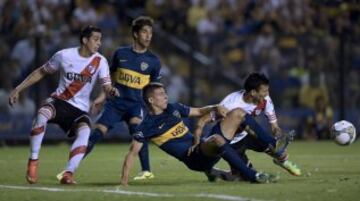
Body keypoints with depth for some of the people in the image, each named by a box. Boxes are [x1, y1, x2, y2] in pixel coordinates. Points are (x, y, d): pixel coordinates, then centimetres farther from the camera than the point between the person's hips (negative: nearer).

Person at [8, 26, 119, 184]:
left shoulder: (100, 61, -3)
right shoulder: (64, 56, -5)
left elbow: (107, 86, -12)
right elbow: (41, 72, 8)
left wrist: (111, 91, -38)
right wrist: (18, 89, 5)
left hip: (80, 109, 1)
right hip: (59, 100, -1)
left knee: (85, 131, -32)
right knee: (42, 114, -35)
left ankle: (68, 174, -28)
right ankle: (33, 161, -21)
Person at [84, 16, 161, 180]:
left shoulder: (153, 61, 2)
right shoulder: (121, 54, 5)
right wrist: (103, 96, 12)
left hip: (136, 103, -2)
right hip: (116, 102, 2)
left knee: (136, 127, -31)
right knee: (97, 134, -7)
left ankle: (146, 171, -26)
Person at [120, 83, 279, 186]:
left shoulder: (173, 109, 14)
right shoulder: (147, 126, -6)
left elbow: (199, 112, 24)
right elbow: (132, 153, -5)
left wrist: (215, 108, 2)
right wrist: (124, 181, -13)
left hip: (203, 147, 8)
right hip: (194, 159, -8)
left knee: (237, 113, 1)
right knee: (216, 139, -40)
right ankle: (252, 176, -36)